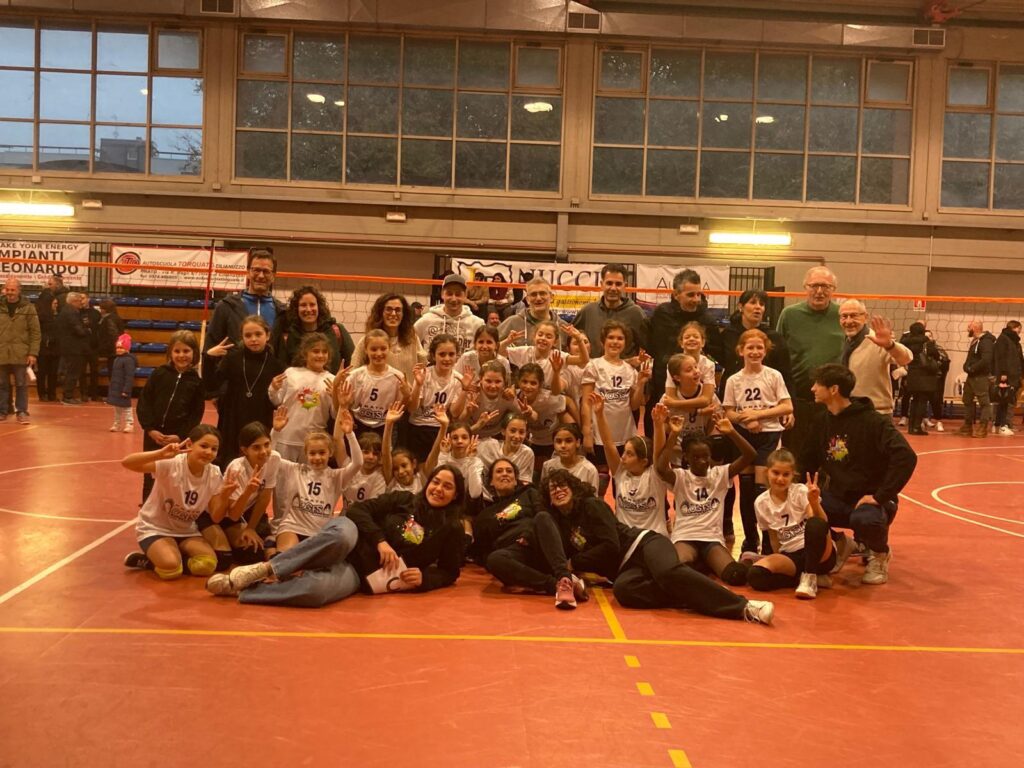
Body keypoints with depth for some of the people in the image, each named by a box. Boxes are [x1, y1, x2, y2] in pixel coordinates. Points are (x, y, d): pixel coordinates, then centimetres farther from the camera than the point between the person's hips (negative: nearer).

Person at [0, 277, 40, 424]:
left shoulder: (28, 308, 0)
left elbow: (35, 333, -1)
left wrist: (33, 353, -8)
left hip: (21, 354, -2)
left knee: (21, 384, 2)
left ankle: (21, 411, 10)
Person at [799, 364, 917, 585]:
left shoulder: (872, 421, -16)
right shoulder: (822, 421, 3)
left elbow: (906, 457, -26)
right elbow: (808, 461, 15)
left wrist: (881, 495, -27)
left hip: (870, 499, -5)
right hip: (837, 497, 6)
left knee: (864, 520, -39)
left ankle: (879, 554, 1)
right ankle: (838, 543, 11)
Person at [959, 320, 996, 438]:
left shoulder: (986, 341, -16)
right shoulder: (976, 340, 15)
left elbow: (986, 360, -28)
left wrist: (972, 368, -19)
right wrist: (967, 367, 5)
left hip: (981, 377, -11)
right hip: (972, 376, 11)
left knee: (984, 402, -5)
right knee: (967, 400, 16)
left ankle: (983, 428, -4)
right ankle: (968, 426, 24)